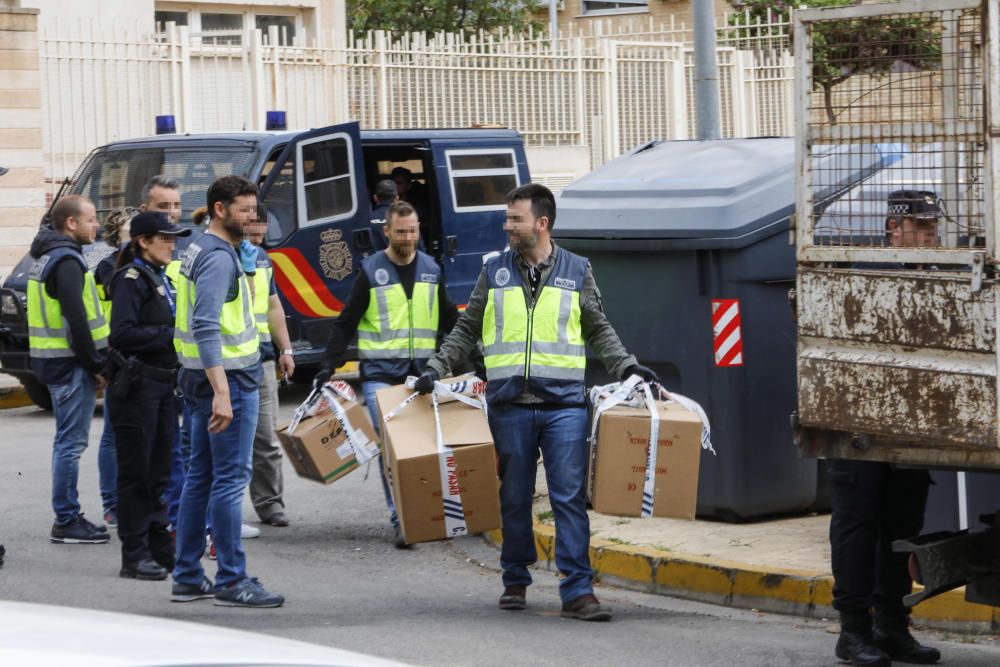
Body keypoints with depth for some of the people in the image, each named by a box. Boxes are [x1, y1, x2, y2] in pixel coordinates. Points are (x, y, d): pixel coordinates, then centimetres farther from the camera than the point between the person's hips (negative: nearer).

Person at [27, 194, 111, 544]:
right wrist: (95, 364, -14)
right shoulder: (67, 261, -16)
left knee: (67, 440, 15)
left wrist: (93, 361, 17)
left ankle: (68, 517, 20)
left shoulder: (48, 257, 16)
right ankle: (67, 521, -3)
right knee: (71, 442, -6)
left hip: (53, 360, 11)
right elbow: (76, 319, -22)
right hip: (71, 364, -11)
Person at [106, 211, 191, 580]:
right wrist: (170, 335, -20)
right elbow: (123, 334, -21)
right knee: (136, 471, -3)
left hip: (163, 384, 9)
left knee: (161, 471, 13)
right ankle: (134, 556, 0)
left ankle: (160, 546, 20)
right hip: (136, 386, -9)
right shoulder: (131, 279, -12)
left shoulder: (162, 279, 16)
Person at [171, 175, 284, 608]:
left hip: (202, 378, 10)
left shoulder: (200, 250, 15)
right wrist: (221, 393, -30)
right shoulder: (219, 258, -16)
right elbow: (207, 328, -26)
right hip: (229, 378, -10)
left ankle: (188, 577, 17)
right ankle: (232, 582, -5)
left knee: (200, 475, 12)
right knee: (230, 478, -7)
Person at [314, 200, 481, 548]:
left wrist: (475, 359, 16)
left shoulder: (431, 270, 10)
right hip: (380, 375, -3)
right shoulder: (371, 271, -1)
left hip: (421, 374, 3)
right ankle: (399, 520, -9)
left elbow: (450, 321, 19)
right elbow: (346, 324, 0)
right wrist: (328, 366, -9)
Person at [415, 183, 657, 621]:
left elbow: (599, 331, 14)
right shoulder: (495, 272, 10)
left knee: (570, 497, -7)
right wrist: (436, 368, 7)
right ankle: (515, 581, 21)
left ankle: (578, 590, -8)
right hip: (509, 404, 1)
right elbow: (467, 330, 16)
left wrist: (628, 368, 2)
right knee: (514, 498, 8)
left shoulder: (576, 272, 8)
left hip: (563, 403, -1)